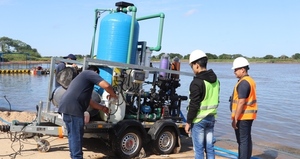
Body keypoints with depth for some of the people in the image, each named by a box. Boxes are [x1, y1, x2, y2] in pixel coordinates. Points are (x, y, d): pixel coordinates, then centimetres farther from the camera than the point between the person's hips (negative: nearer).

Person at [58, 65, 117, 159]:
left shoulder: (83, 77, 33)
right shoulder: (91, 73, 5)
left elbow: (88, 101, 36)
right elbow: (106, 85, -11)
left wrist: (102, 108, 42)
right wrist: (112, 95, 9)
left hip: (65, 106, 10)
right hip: (73, 108, -10)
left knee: (72, 135, 18)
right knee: (76, 136, -3)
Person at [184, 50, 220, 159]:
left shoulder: (197, 82, -17)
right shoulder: (215, 80, 9)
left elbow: (194, 105, -18)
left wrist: (188, 122, -11)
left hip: (199, 120, -8)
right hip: (211, 118, 8)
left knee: (199, 149, 1)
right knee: (210, 148, 13)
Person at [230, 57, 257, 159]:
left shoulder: (243, 83, -19)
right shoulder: (250, 80, 14)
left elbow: (241, 102, -24)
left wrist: (235, 119, -20)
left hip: (243, 116, -10)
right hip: (248, 115, 10)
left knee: (242, 140, -5)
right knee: (247, 139, 17)